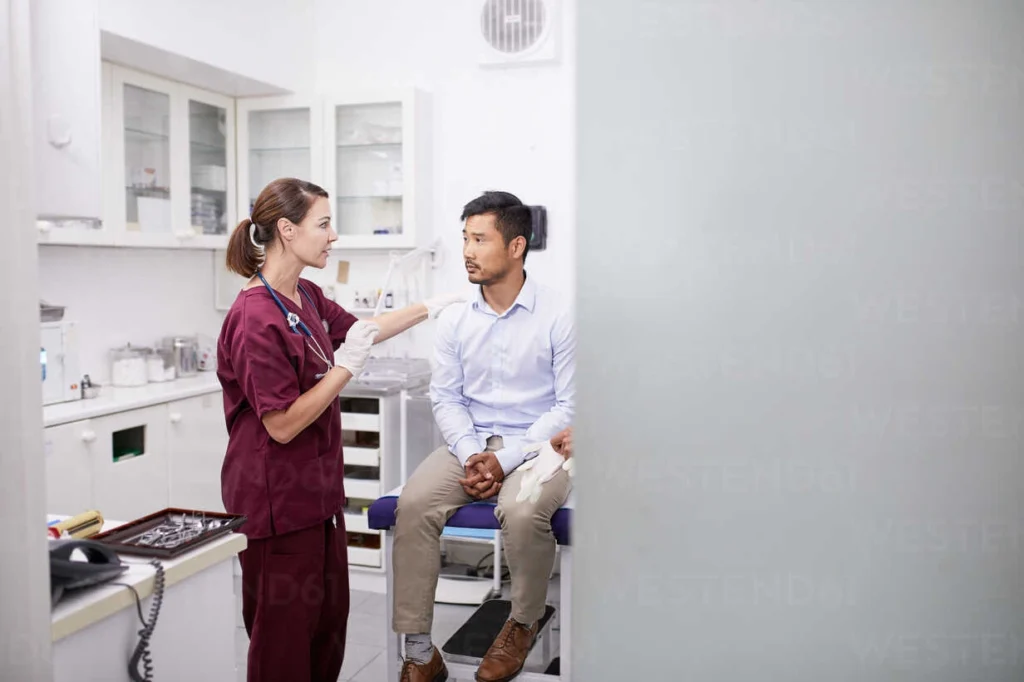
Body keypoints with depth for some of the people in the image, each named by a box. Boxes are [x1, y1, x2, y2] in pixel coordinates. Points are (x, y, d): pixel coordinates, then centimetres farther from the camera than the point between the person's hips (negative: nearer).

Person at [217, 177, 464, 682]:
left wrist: (429, 308, 22)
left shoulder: (306, 297, 5)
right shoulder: (256, 318, -22)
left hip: (317, 489, 9)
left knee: (329, 619, 19)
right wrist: (347, 366, -21)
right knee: (286, 630, 7)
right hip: (277, 499, -9)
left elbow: (360, 329, 23)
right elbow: (283, 424, -23)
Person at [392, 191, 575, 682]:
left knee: (522, 512, -33)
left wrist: (506, 459, -17)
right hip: (469, 444, 4)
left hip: (536, 445, -4)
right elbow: (445, 397, 7)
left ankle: (523, 625, -1)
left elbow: (570, 405, -9)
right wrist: (470, 456, -11)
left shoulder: (558, 317, -8)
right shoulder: (455, 318, 5)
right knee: (413, 503, -21)